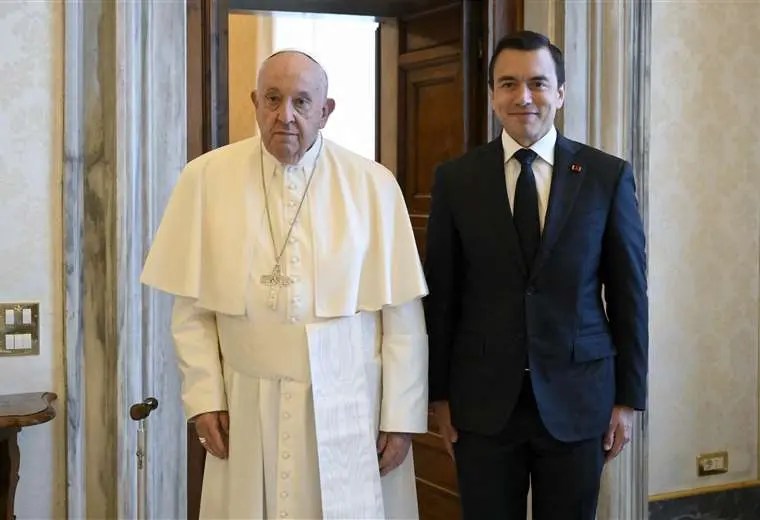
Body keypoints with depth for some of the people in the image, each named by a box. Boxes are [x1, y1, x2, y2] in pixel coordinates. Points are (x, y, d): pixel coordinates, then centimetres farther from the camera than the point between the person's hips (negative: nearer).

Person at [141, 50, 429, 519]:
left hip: (351, 409, 0)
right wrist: (205, 397, -3)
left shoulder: (373, 185, -3)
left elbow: (402, 311, -2)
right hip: (248, 409, 1)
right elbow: (193, 306, 2)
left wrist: (402, 415, -3)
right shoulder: (207, 178, 0)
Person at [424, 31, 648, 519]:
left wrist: (629, 397, 1)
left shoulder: (608, 176, -1)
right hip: (483, 400, 0)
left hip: (578, 397, 0)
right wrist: (440, 394, 3)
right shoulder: (456, 179, 0)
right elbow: (441, 294, 3)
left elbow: (629, 293, 2)